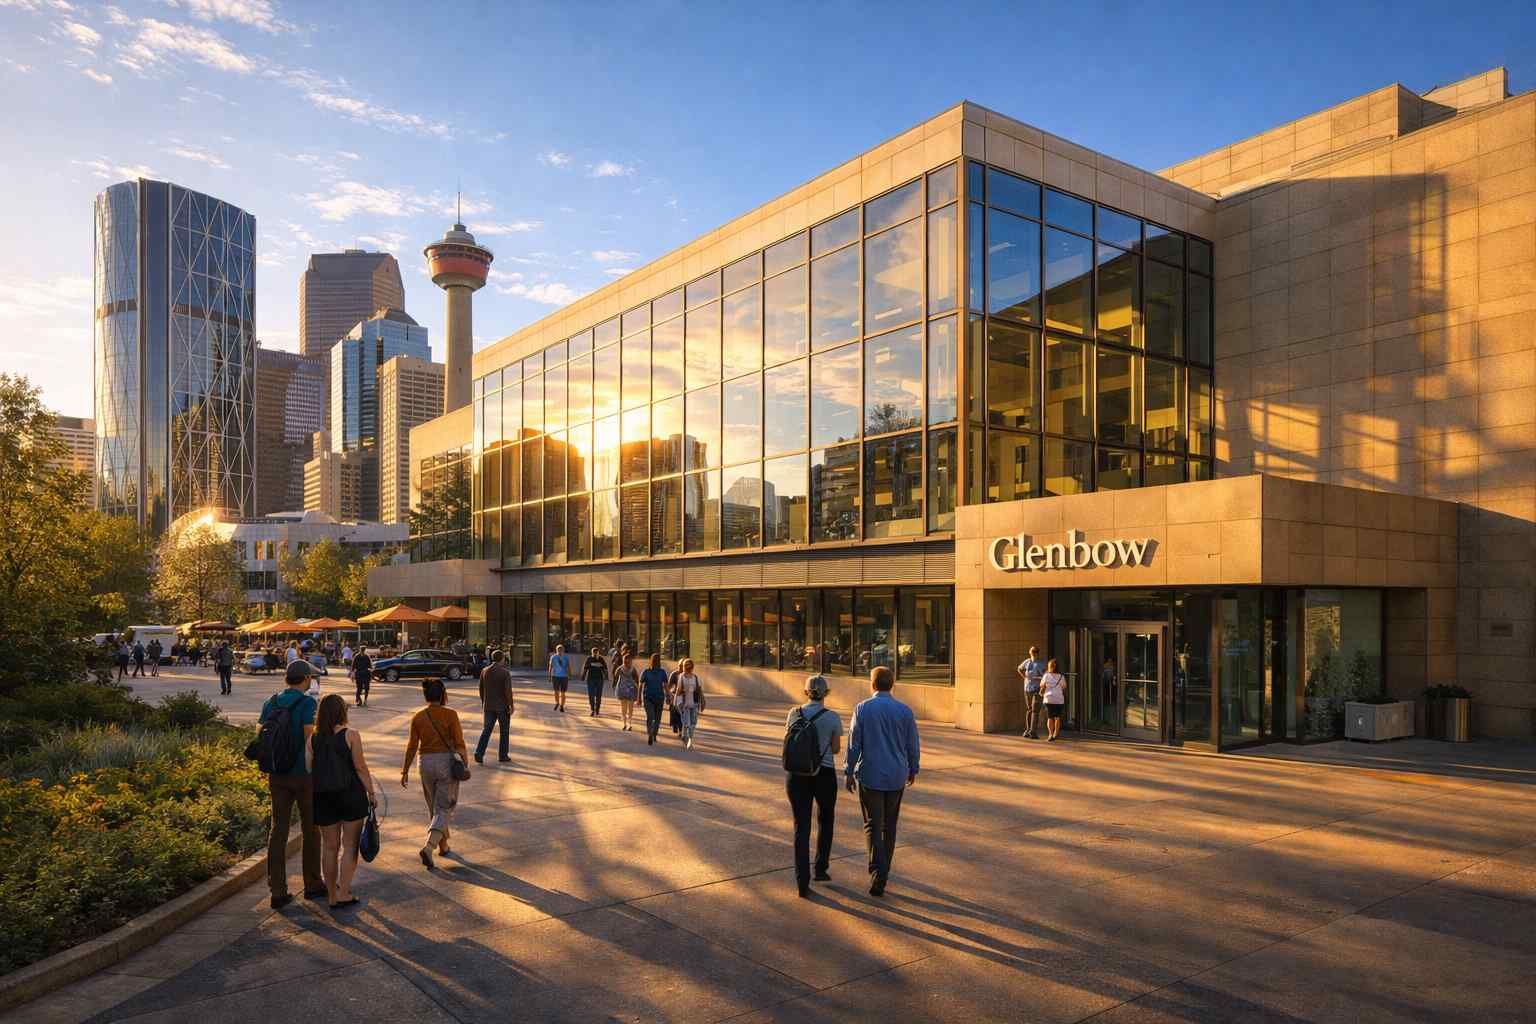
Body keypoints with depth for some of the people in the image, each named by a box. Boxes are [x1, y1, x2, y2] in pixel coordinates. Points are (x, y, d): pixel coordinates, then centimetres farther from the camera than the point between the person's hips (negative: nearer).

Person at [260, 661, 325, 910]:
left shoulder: (270, 703, 5)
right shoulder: (307, 702, -13)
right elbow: (309, 740, -18)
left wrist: (268, 771, 18)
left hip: (278, 775, 5)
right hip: (303, 774, -5)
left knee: (278, 831, 7)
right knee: (311, 829, 11)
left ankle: (278, 892, 6)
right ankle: (312, 884, 23)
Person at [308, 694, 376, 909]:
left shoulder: (313, 739, -1)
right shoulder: (350, 735, -11)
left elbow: (308, 770, -1)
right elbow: (361, 767, -11)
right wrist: (371, 793, -2)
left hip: (323, 798, 3)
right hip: (351, 795, -3)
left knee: (329, 847, 13)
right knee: (350, 845, 7)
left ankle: (332, 895, 21)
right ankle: (344, 893, 3)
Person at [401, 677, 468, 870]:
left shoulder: (418, 717, 0)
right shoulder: (450, 714, -10)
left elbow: (412, 746, 0)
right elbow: (459, 744, -11)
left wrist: (405, 771, 9)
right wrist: (465, 764, 0)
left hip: (426, 762, 4)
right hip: (447, 762, -4)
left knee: (435, 808, 21)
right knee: (444, 810, 3)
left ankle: (443, 846, 32)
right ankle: (428, 847, -16)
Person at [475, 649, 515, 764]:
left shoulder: (485, 671, 3)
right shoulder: (505, 672, -13)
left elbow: (481, 689, 9)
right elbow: (508, 691, -17)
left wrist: (483, 703, 20)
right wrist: (511, 705, -8)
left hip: (488, 706, 4)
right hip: (502, 706, -4)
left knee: (486, 730, 10)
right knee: (504, 731, 9)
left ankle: (479, 753, -4)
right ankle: (503, 756, 15)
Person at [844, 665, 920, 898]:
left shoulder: (862, 708, -8)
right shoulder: (905, 711, -2)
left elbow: (854, 743, -7)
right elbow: (912, 745, 5)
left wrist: (849, 772, 2)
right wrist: (913, 769, 20)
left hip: (870, 776, -2)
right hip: (896, 776, 3)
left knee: (873, 825, 0)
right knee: (889, 825, 17)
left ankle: (878, 872, -16)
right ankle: (883, 869, 28)